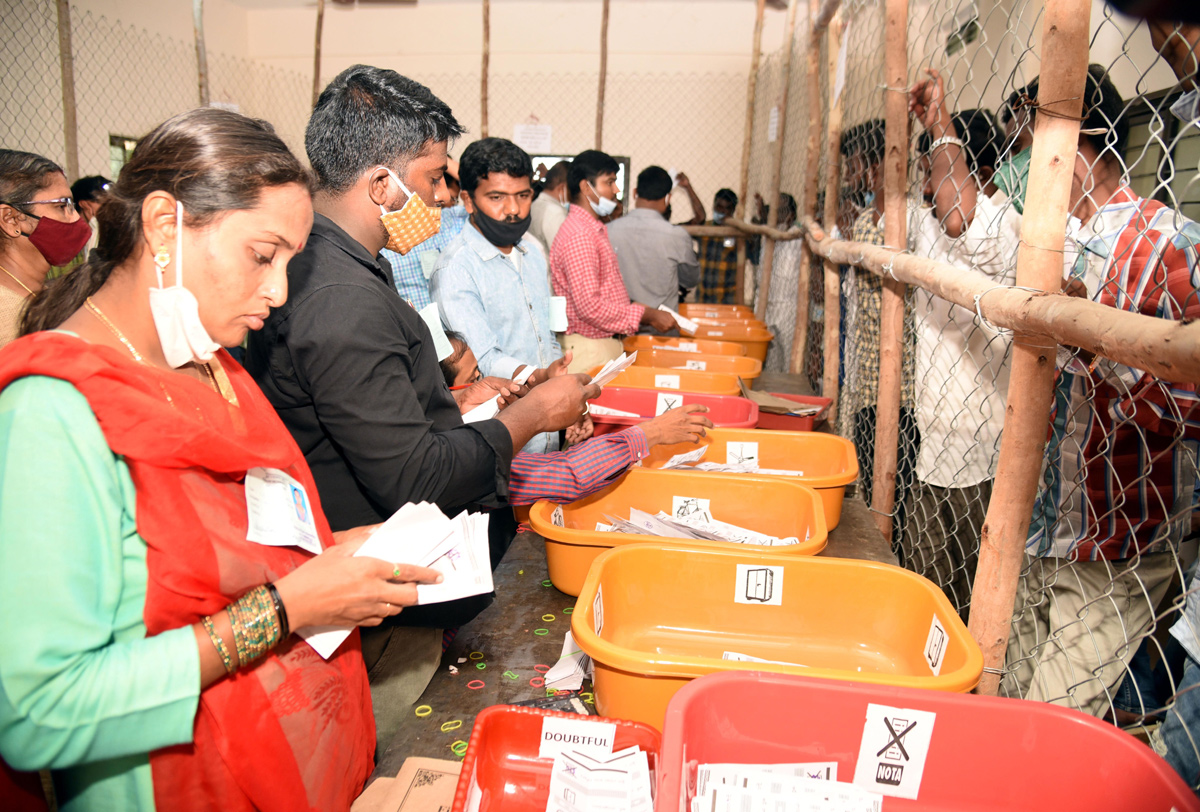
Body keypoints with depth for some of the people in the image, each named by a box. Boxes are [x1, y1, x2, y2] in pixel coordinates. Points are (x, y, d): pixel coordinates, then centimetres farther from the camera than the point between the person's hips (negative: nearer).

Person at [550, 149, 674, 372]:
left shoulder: (594, 229, 16)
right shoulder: (579, 236, -17)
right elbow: (589, 305, -24)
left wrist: (644, 311, 8)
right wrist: (646, 315, -17)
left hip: (604, 342, 10)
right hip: (588, 349, -10)